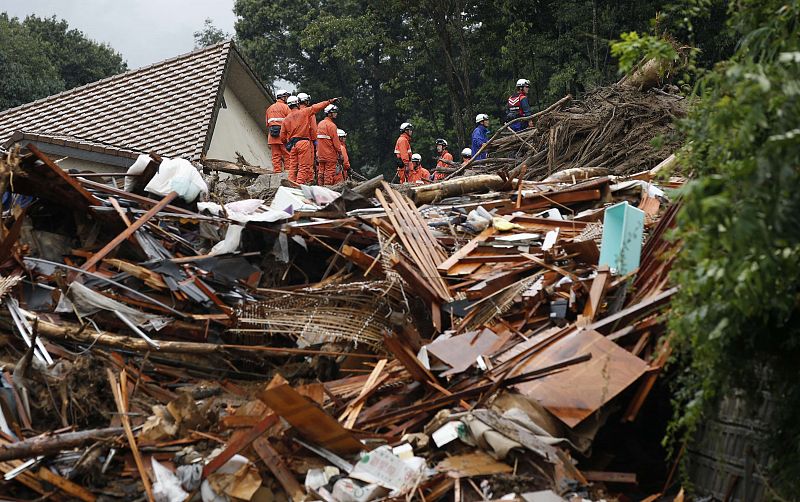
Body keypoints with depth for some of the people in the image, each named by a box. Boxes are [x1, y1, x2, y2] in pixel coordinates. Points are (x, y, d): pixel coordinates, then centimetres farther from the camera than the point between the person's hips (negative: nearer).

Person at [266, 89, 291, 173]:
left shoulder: (269, 108, 18)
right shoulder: (285, 107, -3)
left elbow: (267, 124, 20)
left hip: (272, 136, 6)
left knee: (276, 155, 5)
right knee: (287, 155, -3)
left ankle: (277, 171, 4)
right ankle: (288, 170, -7)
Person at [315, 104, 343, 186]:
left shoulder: (320, 124, 13)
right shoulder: (331, 125, -12)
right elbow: (335, 140, -14)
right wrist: (340, 153, -9)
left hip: (321, 154, 8)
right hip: (330, 154, -8)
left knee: (321, 171, 11)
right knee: (329, 173, -6)